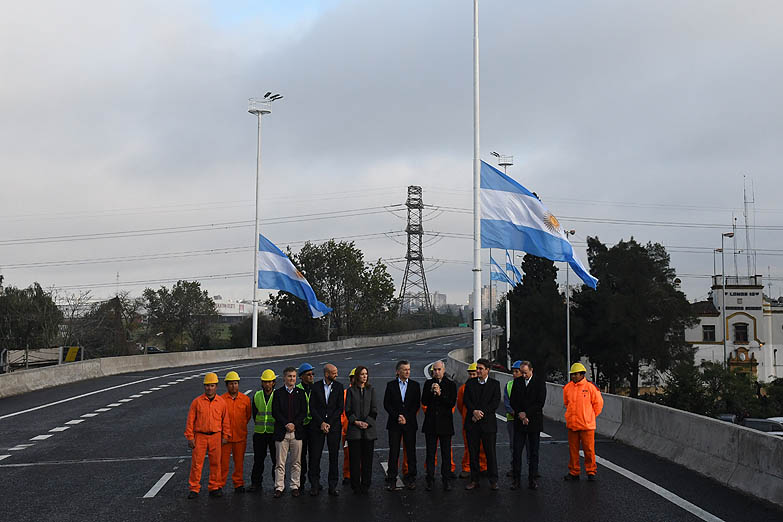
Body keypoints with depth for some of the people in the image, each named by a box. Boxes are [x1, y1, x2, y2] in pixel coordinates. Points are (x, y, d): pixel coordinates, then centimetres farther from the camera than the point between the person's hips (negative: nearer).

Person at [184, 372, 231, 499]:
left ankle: (214, 488, 15)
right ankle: (194, 488, 7)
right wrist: (190, 437, -5)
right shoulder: (197, 401, -2)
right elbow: (190, 420, -1)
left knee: (215, 463, 5)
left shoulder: (221, 402, 3)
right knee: (196, 463, -1)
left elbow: (225, 420, 9)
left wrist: (225, 436, 5)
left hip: (215, 436, 2)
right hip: (200, 436, -1)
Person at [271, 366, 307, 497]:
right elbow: (275, 412, -2)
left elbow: (304, 412, 3)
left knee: (296, 462, 5)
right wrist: (286, 424, -12)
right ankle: (279, 487, 5)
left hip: (297, 431, 1)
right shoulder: (278, 393, 4)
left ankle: (295, 486, 13)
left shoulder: (300, 393, 9)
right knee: (280, 463, 0)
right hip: (281, 432, -1)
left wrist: (294, 424, -10)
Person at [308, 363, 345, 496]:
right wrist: (321, 423, -10)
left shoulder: (339, 387, 3)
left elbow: (340, 408, -1)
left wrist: (329, 423, -8)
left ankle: (333, 486, 9)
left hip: (334, 426, 0)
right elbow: (312, 407, 0)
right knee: (315, 456, 1)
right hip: (317, 426, 0)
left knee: (334, 456, 2)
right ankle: (315, 485, 12)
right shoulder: (316, 386, 2)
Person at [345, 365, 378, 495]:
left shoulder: (371, 390, 9)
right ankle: (356, 486, 6)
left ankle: (365, 485, 10)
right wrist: (356, 422, -11)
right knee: (355, 458, -1)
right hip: (354, 429, -1)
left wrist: (367, 422, -8)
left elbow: (374, 409, 5)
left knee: (367, 458, 3)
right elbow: (347, 410, 2)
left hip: (368, 429, 1)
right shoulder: (350, 390, 4)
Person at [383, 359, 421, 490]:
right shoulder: (391, 385, 5)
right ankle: (391, 480, 3)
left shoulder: (415, 385, 6)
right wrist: (397, 416, -9)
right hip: (394, 423, -1)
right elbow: (386, 404, 2)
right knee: (394, 451, -2)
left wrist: (406, 418, -7)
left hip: (410, 424, 1)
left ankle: (410, 478, 10)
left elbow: (417, 404, 2)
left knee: (411, 451, 2)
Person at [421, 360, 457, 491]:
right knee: (430, 453, 5)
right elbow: (424, 402, 0)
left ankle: (446, 480, 11)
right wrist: (431, 391, -15)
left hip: (445, 423, -1)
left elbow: (452, 403, -9)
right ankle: (430, 480, 11)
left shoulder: (451, 385, 0)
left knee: (446, 453, 4)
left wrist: (440, 394, -18)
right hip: (431, 423, 1)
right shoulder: (428, 383, 6)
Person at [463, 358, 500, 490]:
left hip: (488, 423, -2)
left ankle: (493, 481, 8)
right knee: (473, 453, 6)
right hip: (472, 424, 2)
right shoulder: (470, 383, 9)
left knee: (490, 452, 0)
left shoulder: (495, 384, 2)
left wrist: (481, 413, -13)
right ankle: (474, 480, 13)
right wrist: (474, 411, -15)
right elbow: (466, 400, 2)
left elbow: (495, 402, -5)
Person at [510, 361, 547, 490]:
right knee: (517, 451, -1)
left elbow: (540, 402, -8)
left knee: (533, 452, 3)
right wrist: (520, 414, -8)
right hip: (519, 421, 2)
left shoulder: (540, 381, -2)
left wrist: (526, 414, -11)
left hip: (534, 421, -2)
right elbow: (513, 401, 7)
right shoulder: (517, 381, 8)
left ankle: (532, 479, 9)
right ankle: (516, 479, 4)